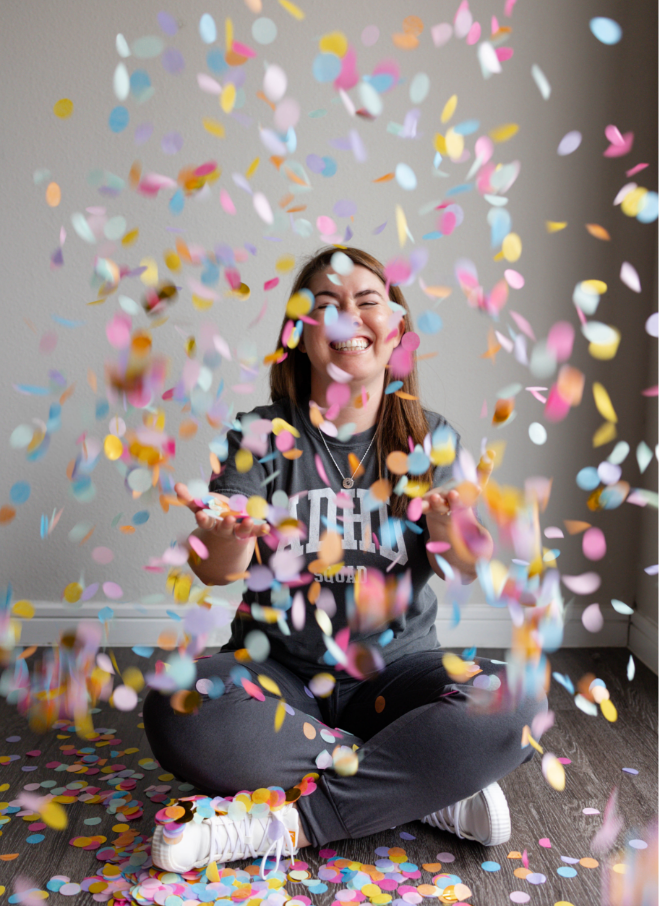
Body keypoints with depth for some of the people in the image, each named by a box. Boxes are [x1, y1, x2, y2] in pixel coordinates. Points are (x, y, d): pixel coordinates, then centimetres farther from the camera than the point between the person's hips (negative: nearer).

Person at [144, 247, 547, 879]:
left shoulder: (431, 438, 4)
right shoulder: (261, 435, 0)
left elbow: (465, 567, -9)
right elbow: (215, 571, -11)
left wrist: (452, 526, -34)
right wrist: (229, 537, -36)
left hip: (396, 666, 1)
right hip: (278, 671, 0)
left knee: (514, 708, -28)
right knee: (178, 714, -32)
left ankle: (283, 818, -22)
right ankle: (431, 789, -20)